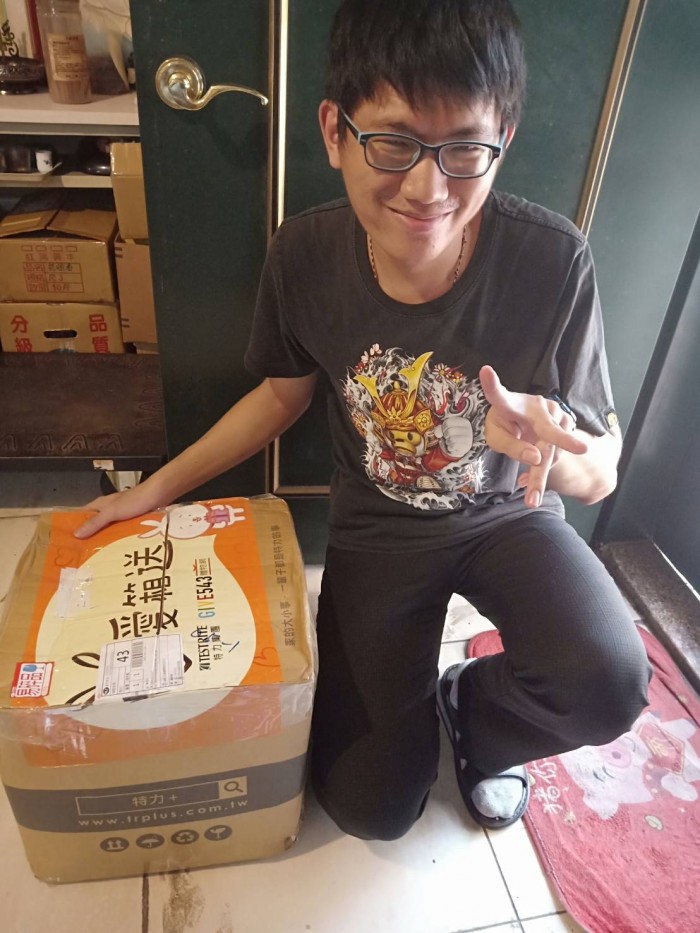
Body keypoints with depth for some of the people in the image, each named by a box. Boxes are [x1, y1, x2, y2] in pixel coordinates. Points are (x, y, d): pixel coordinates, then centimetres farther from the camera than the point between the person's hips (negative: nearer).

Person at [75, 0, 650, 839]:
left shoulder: (552, 261, -24)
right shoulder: (304, 255, -18)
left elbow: (601, 472, -17)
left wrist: (549, 448, -42)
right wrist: (160, 487, 2)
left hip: (505, 517, 0)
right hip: (375, 531, 1)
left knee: (606, 686, -29)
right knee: (370, 808, -2)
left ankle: (473, 712, 7)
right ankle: (413, 707, 33)